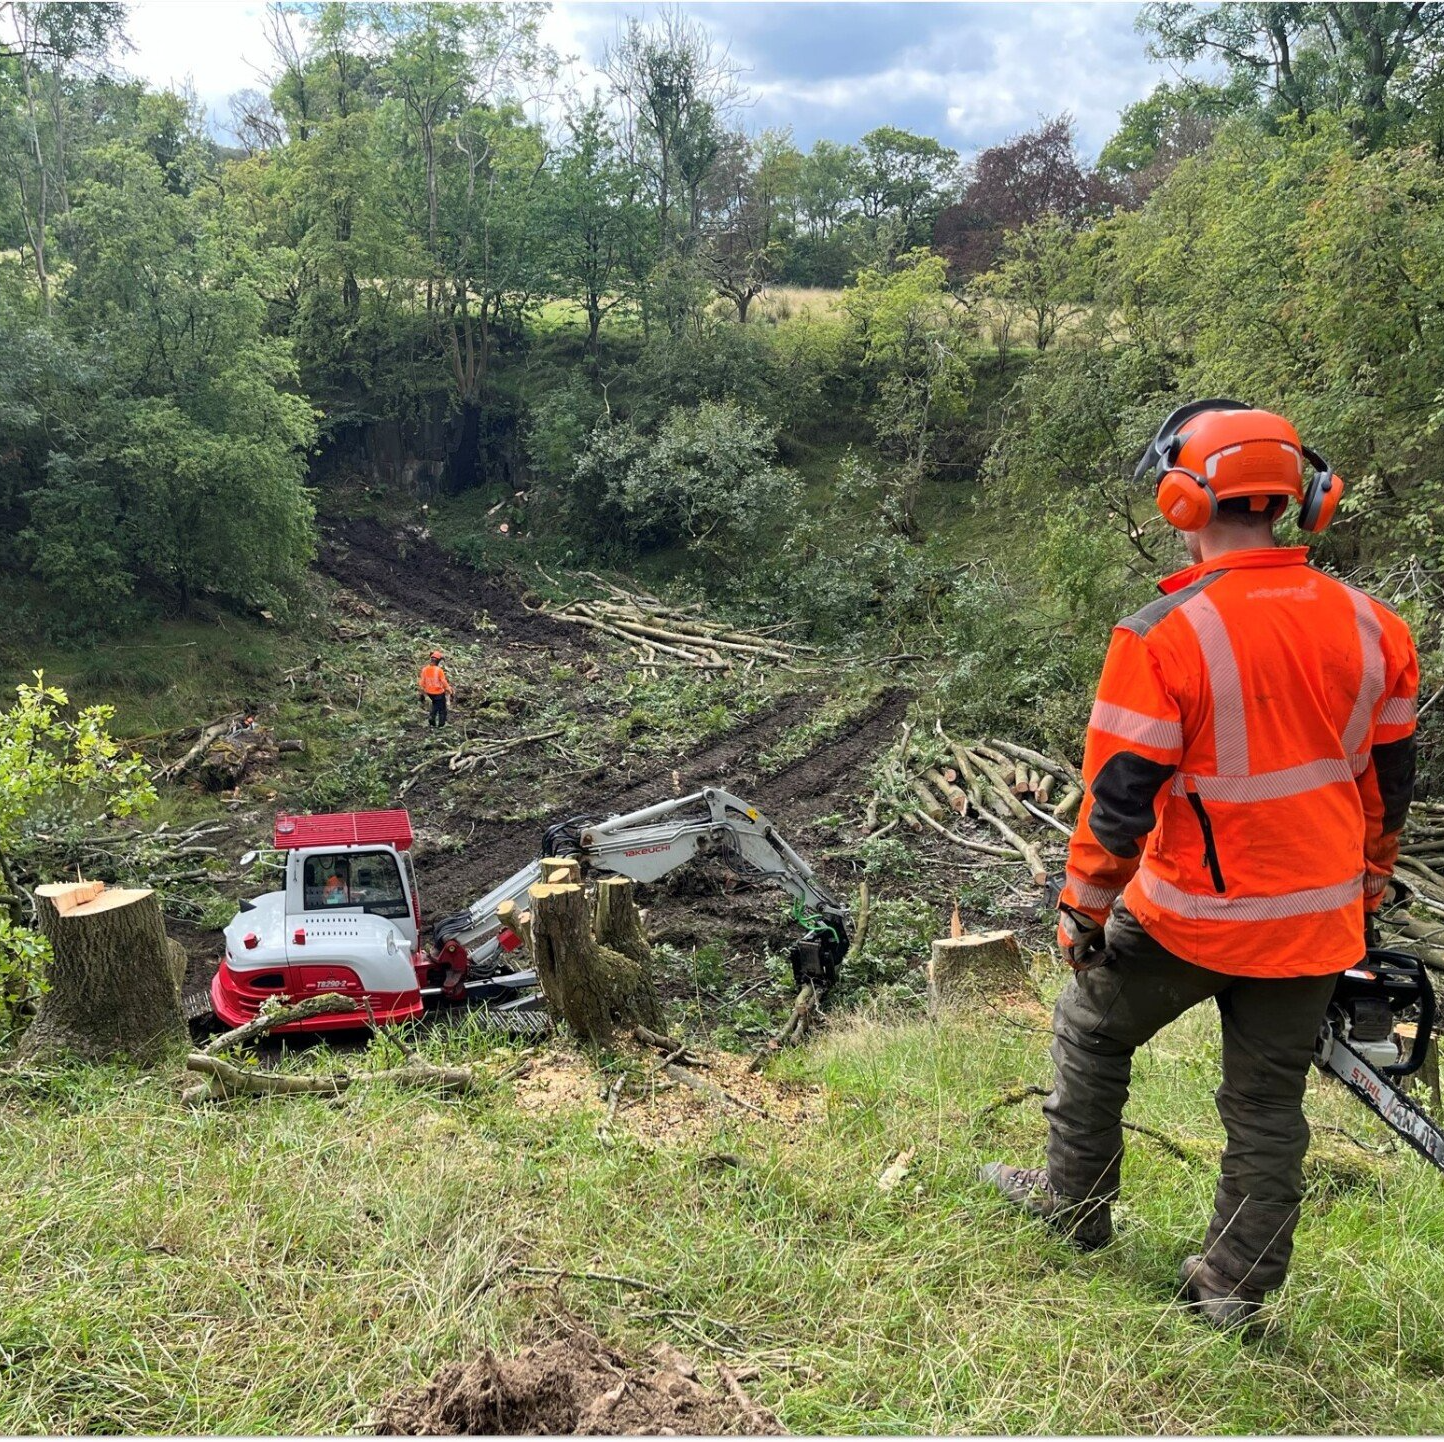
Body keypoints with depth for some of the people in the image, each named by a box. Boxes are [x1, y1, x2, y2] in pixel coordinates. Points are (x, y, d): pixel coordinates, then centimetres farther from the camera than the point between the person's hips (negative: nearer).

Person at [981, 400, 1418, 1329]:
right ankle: (1237, 1289, 29)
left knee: (1093, 1037, 22)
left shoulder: (1163, 636, -21)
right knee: (1269, 1106, 17)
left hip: (1189, 919, -4)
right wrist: (1364, 901, 20)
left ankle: (1074, 1204, 37)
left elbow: (1118, 804, -18)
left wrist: (1084, 911, -3)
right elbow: (1387, 789, 7)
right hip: (1314, 927, 5)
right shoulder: (1372, 627, -3)